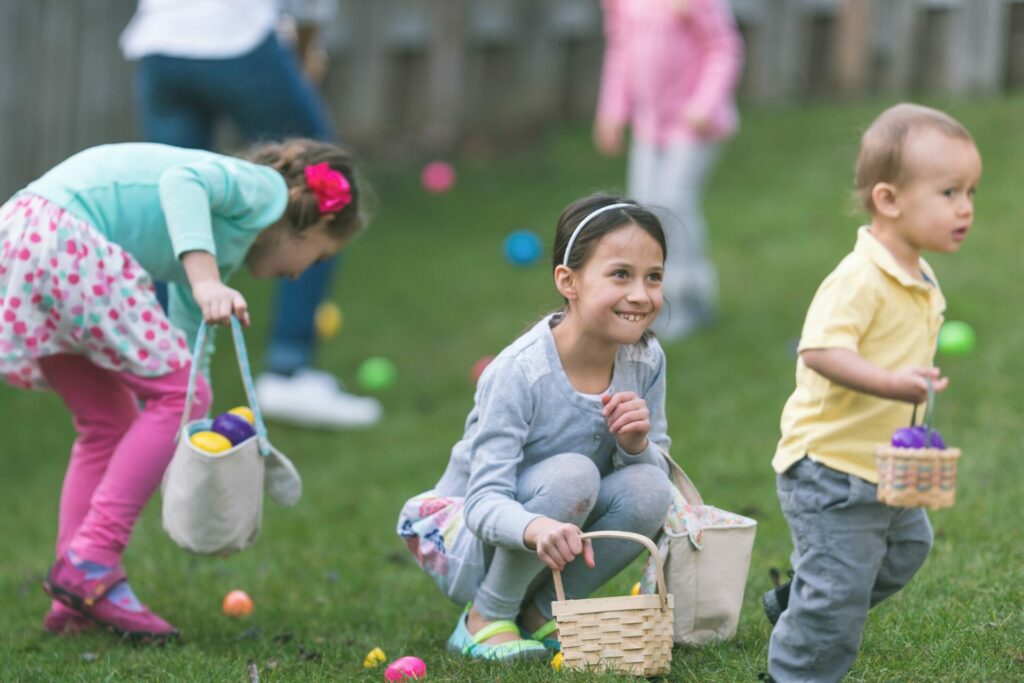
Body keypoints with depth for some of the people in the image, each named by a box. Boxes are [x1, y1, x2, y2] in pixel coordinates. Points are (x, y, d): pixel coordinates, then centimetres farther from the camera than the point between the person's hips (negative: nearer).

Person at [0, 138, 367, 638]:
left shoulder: (218, 252, 31)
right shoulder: (266, 189, 5)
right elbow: (182, 179, -17)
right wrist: (206, 281, -29)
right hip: (61, 232, -10)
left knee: (108, 422, 17)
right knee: (181, 394, -4)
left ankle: (73, 604, 15)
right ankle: (90, 561, -5)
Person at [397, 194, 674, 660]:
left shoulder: (646, 361, -9)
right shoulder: (518, 373, -27)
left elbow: (657, 471, 0)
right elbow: (485, 503, -31)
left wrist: (636, 446, -25)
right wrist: (537, 528, -54)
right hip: (468, 544, -6)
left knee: (648, 490, -22)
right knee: (572, 474, -32)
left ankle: (541, 611, -1)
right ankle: (486, 618, -12)